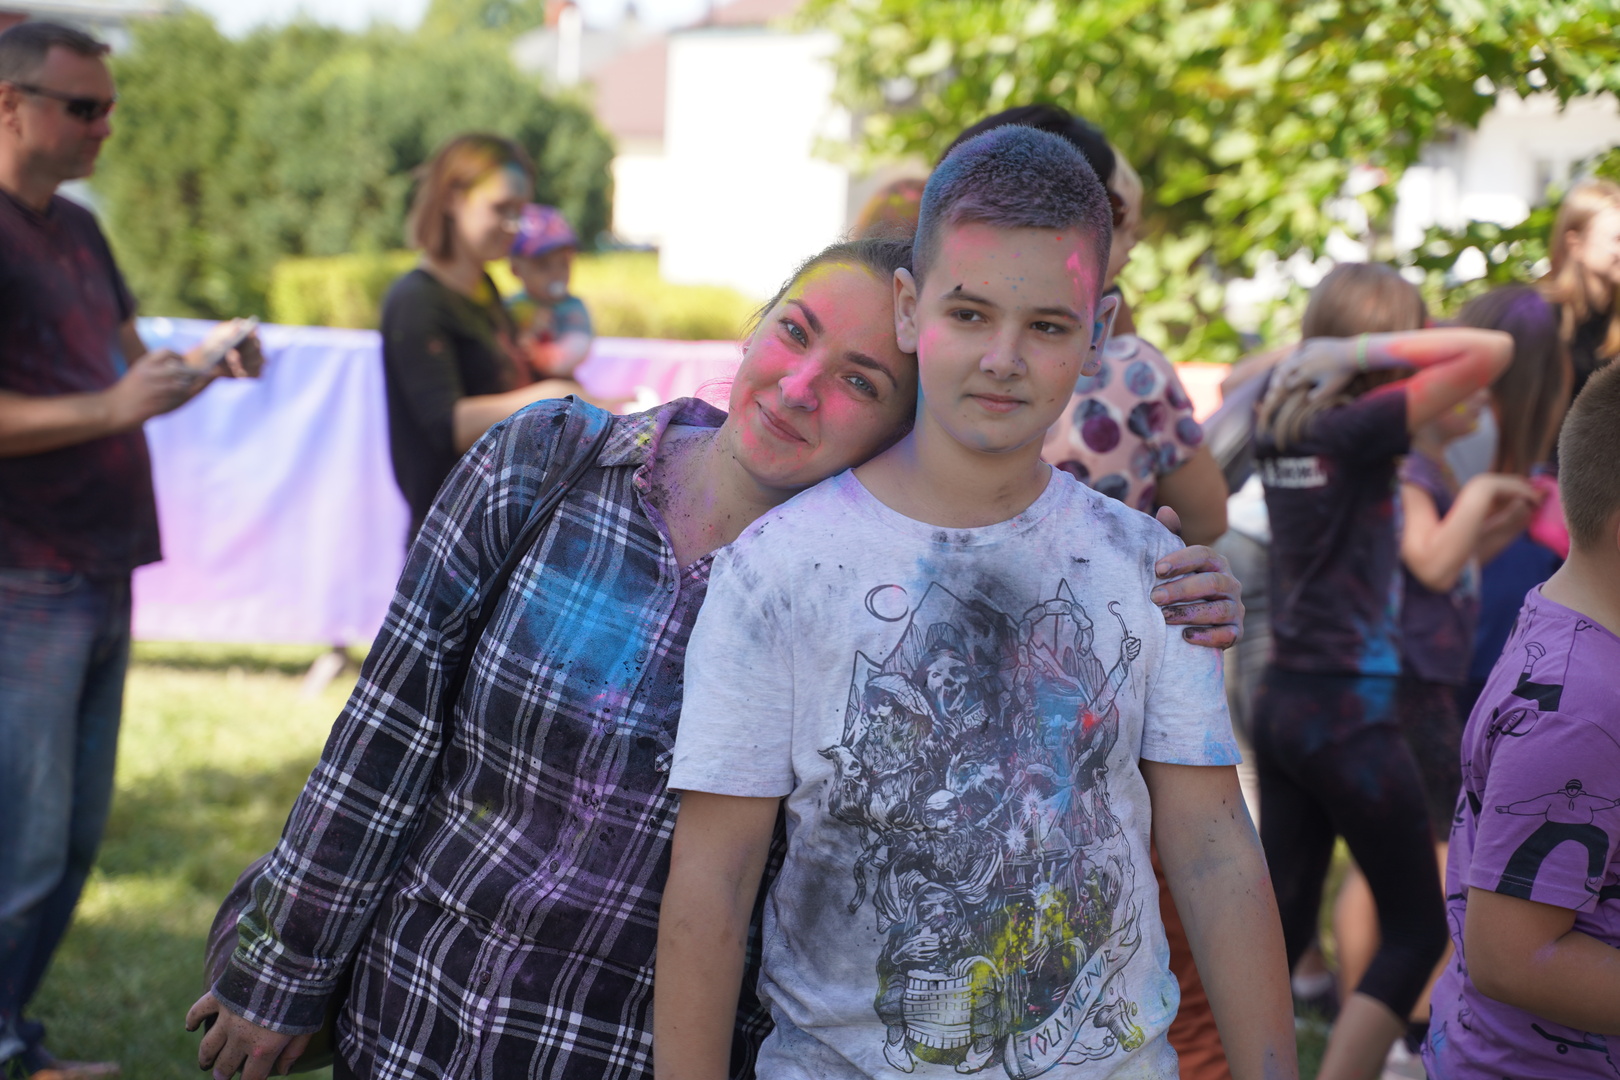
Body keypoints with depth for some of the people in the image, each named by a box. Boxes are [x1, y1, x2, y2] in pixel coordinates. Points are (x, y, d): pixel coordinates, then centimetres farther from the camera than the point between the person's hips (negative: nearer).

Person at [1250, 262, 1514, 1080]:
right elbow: (1492, 352, -20)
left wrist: (1310, 357, 13)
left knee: (1282, 920, 14)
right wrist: (1372, 349, -15)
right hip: (1348, 711, -8)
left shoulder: (1279, 422, 6)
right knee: (1417, 929, 4)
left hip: (1281, 702, 8)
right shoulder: (1360, 426, -15)